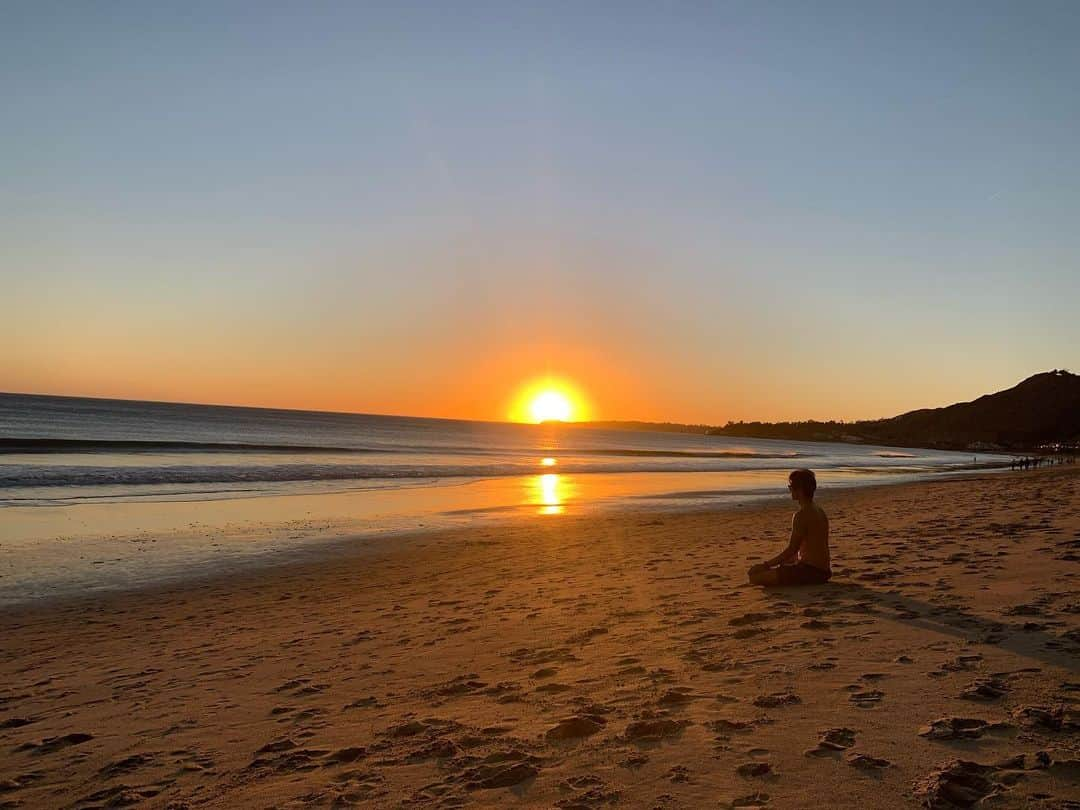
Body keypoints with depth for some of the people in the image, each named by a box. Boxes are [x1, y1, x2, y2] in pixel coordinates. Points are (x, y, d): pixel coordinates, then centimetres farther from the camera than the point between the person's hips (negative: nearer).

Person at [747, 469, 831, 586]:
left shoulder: (801, 515, -18)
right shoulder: (819, 511, 12)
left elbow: (791, 550, -17)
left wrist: (765, 565, -10)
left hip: (811, 571, -10)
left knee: (756, 576, -17)